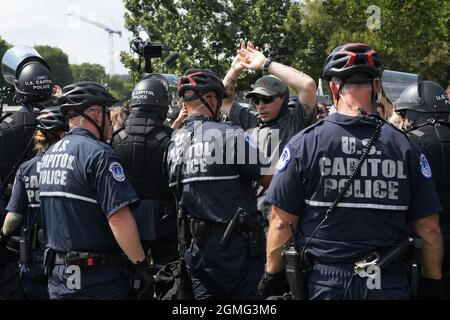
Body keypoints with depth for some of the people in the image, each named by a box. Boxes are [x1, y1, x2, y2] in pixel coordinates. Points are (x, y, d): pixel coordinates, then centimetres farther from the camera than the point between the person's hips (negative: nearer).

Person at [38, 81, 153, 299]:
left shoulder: (50, 154, 10)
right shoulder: (98, 153, -16)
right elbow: (119, 217, -22)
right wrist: (140, 264, -15)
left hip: (57, 276, 8)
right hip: (98, 281, -8)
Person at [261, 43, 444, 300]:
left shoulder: (304, 144, -9)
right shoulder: (405, 146, -4)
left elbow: (282, 222, -6)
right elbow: (429, 229, -1)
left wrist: (272, 275, 8)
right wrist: (434, 284, 12)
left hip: (325, 281, -1)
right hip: (390, 284, 1)